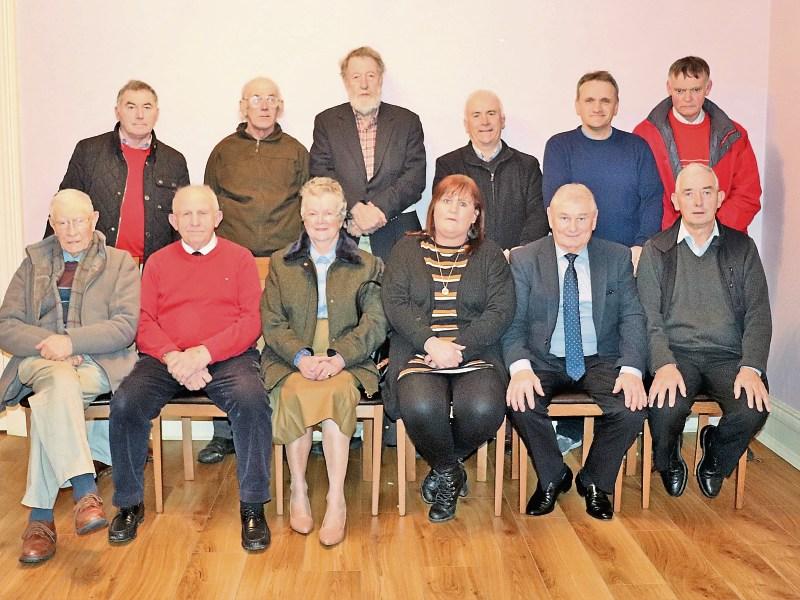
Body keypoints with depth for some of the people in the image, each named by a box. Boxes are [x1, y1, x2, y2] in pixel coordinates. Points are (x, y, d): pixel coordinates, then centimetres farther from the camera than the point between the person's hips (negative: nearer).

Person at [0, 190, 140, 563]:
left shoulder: (120, 263, 12)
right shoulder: (33, 264, 20)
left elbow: (125, 326, -3)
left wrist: (71, 340, -17)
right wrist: (48, 344, -11)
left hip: (97, 364, -1)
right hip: (41, 361, 1)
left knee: (47, 403, -33)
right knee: (60, 380, -36)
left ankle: (40, 517, -29)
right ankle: (85, 490, -43)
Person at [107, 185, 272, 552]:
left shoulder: (239, 258, 12)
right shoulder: (158, 262, 19)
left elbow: (252, 319, 0)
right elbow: (144, 322, 8)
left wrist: (204, 352, -14)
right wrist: (173, 357, -13)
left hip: (227, 357, -2)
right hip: (166, 359, 2)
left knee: (252, 401, -33)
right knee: (125, 403, -25)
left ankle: (252, 507, -17)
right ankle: (130, 504, -4)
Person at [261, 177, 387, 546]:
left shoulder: (367, 266, 14)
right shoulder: (281, 264, 17)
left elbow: (374, 324, 2)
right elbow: (272, 324, 7)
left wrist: (338, 359, -16)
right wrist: (302, 357, -13)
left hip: (346, 362, -1)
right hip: (291, 361, 1)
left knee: (338, 391, -34)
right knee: (295, 393, -32)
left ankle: (337, 500, -27)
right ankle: (298, 492, -16)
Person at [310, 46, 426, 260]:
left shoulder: (407, 121, 10)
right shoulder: (326, 121, 11)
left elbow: (415, 176, 1)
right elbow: (321, 174, 0)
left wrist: (379, 209, -13)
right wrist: (356, 209, -14)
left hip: (397, 234, 0)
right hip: (341, 234, 0)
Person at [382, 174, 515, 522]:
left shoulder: (489, 255, 15)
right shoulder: (407, 250, 16)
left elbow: (501, 311, 2)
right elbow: (394, 304, 2)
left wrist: (459, 348, -13)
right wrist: (431, 341, -15)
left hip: (475, 355, 1)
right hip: (417, 353, 0)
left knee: (484, 409, -30)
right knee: (422, 408, -32)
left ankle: (443, 468, 4)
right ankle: (449, 471, 2)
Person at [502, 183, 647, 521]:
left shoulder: (618, 258, 5)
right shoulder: (524, 260, 1)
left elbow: (632, 318, 0)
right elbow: (514, 323, -5)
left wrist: (631, 369, -17)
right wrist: (520, 367, -25)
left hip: (601, 360, 1)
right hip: (544, 360, -1)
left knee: (632, 408, -26)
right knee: (521, 403, -30)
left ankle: (595, 482, 4)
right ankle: (552, 479, 1)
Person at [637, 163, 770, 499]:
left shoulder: (742, 247, 11)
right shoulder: (655, 250, 8)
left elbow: (758, 314, 4)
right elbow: (650, 317, -1)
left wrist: (751, 368, -13)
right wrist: (665, 365, -18)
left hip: (729, 356, 1)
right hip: (676, 354, -1)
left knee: (754, 408, -28)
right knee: (665, 408, -31)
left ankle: (715, 462, 8)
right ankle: (668, 464, 7)